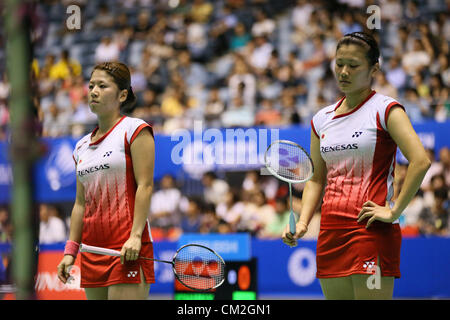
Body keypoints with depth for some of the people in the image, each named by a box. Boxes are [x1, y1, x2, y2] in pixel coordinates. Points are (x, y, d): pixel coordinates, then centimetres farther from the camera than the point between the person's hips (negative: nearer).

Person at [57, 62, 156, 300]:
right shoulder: (82, 145, 18)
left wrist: (135, 236, -18)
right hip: (92, 248, 7)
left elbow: (145, 186, -9)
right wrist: (70, 250, 12)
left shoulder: (135, 129, -2)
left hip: (127, 248, -7)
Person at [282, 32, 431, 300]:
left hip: (372, 230, -6)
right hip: (331, 232, 6)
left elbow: (421, 161, -14)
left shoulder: (385, 110, -4)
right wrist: (302, 223, 5)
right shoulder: (322, 119, 15)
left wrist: (394, 211, -14)